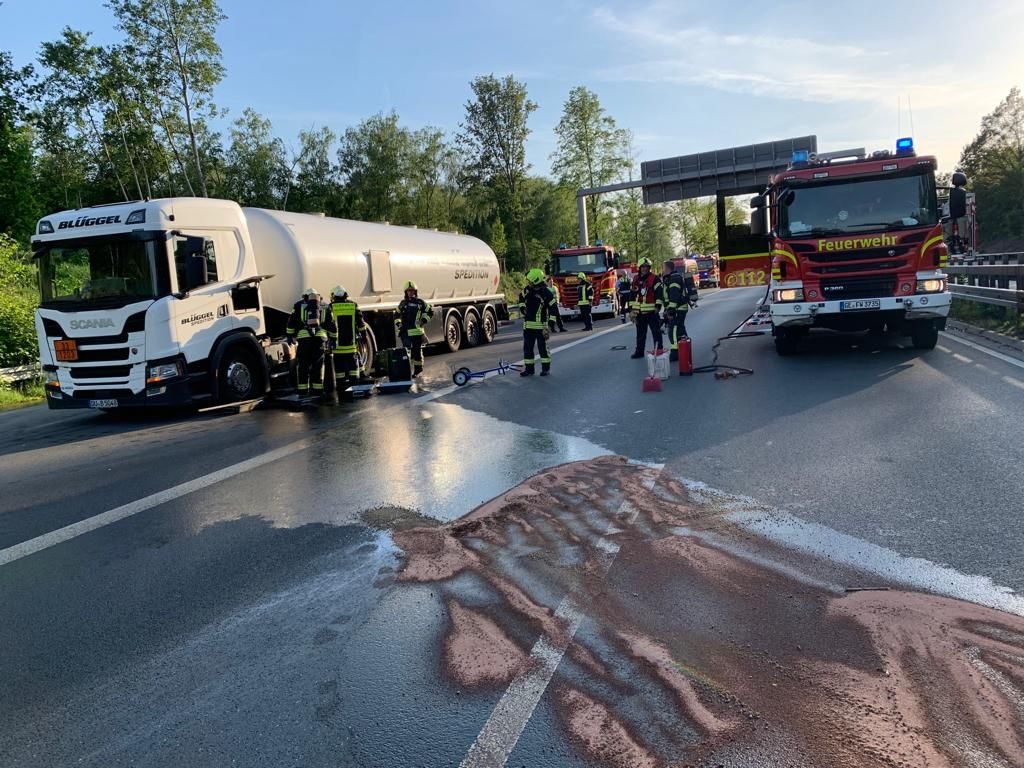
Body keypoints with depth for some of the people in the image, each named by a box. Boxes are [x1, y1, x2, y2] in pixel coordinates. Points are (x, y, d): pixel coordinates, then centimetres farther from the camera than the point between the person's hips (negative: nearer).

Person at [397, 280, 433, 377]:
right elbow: (398, 314, 28)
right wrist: (398, 323, 13)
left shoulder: (420, 302, 3)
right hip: (405, 332, 3)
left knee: (417, 350, 4)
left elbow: (430, 311, 10)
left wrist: (424, 320, -1)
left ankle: (418, 368, 18)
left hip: (416, 331, -2)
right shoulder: (403, 303, 14)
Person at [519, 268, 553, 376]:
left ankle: (546, 368, 16)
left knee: (543, 347, 4)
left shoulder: (546, 293, -14)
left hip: (540, 325, -6)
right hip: (528, 324, 6)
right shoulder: (527, 290, 3)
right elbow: (521, 297, 27)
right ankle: (529, 368, 16)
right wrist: (522, 307, 14)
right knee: (527, 347, 8)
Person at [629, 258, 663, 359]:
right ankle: (639, 351, 21)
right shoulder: (635, 280, 12)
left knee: (656, 332, 0)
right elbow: (632, 295, 17)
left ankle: (658, 350, 5)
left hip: (651, 311, -5)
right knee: (640, 333, 13)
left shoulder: (654, 279, -5)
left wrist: (658, 306, -21)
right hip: (639, 312, 5)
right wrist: (631, 309, 15)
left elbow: (659, 293, -12)